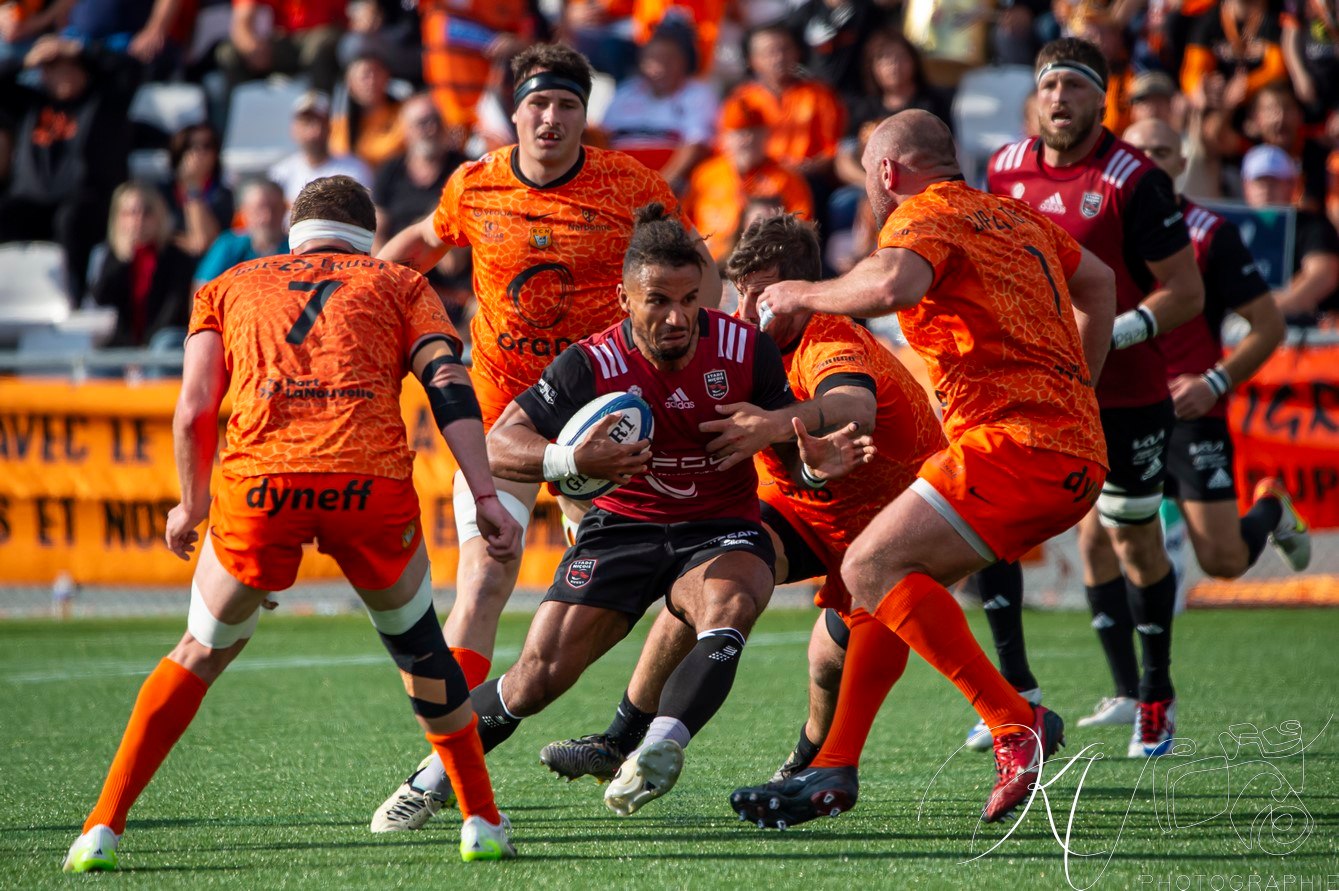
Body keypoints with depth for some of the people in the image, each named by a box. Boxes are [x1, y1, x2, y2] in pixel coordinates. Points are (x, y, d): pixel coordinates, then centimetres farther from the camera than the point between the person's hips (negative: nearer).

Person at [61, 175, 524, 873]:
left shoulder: (231, 286, 28)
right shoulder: (399, 285, 26)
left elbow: (194, 410, 16)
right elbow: (448, 384, 9)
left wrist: (191, 507, 29)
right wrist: (484, 496, 2)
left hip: (259, 482, 1)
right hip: (373, 481, 0)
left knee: (203, 651, 21)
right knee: (418, 647, 24)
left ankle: (103, 828, 16)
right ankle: (482, 823, 25)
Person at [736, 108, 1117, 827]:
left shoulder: (926, 212, -3)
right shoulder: (1016, 218, 24)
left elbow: (892, 285, -26)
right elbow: (1097, 282, 40)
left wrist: (801, 295, -9)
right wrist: (1074, 392, 38)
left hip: (1017, 443, -10)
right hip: (1076, 451, 10)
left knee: (872, 565, -15)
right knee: (894, 576, 13)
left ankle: (1014, 723, -21)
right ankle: (833, 772, 12)